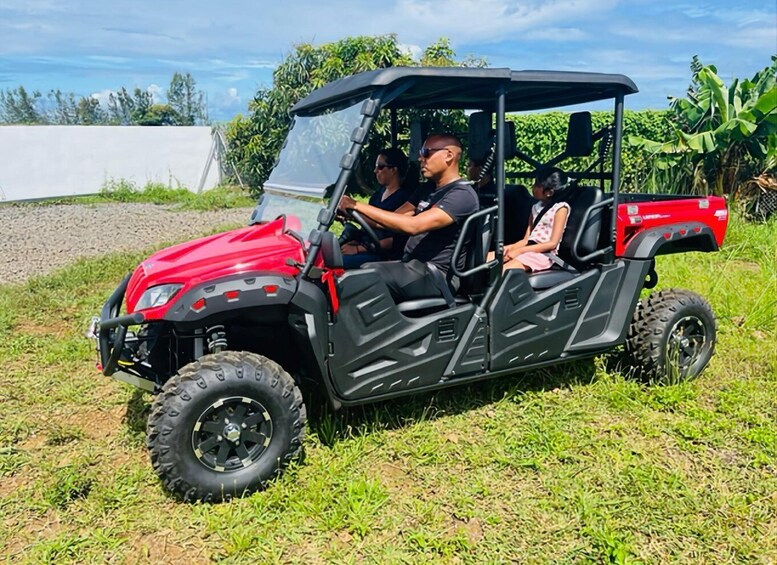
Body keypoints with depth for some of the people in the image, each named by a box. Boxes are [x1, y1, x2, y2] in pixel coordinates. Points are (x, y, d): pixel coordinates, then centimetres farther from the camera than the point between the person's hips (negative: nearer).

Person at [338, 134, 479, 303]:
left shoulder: (463, 195, -12)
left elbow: (413, 226, -25)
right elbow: (393, 220, 14)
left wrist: (359, 206, -22)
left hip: (436, 274, -9)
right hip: (411, 266, 9)